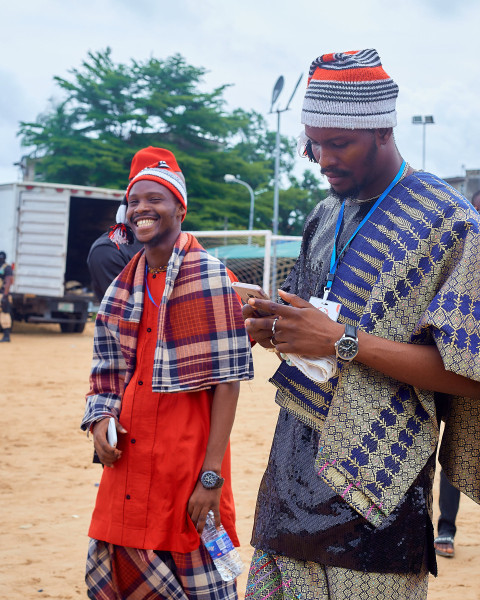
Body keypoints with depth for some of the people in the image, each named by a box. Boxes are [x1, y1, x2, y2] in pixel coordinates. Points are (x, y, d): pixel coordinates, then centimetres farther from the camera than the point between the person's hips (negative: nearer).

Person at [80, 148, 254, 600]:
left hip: (187, 459, -6)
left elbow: (227, 381, -13)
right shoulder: (126, 283, 9)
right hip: (128, 459, 6)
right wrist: (100, 419, -2)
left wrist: (211, 475, -17)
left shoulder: (208, 276, -10)